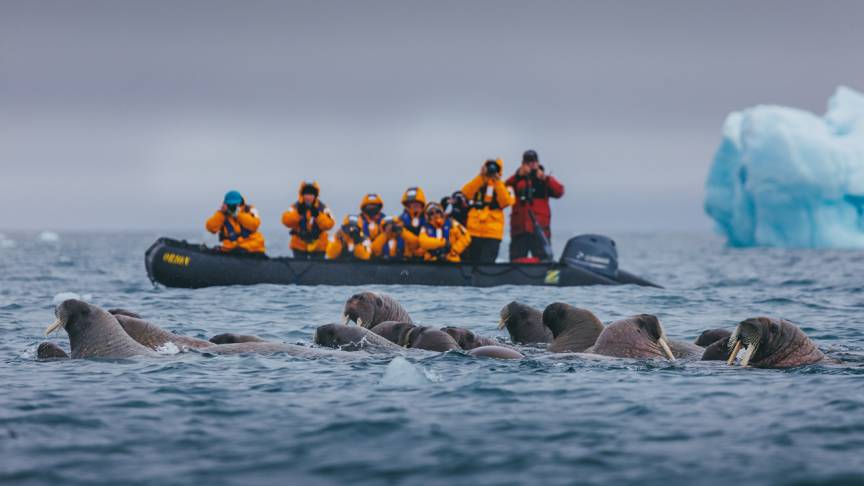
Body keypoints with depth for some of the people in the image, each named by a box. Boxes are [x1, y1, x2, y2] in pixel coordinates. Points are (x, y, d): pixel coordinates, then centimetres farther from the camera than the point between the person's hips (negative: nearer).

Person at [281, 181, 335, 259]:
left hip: (318, 246, 0)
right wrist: (298, 212, -33)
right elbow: (286, 221, -21)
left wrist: (317, 215, -32)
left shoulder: (322, 208, -6)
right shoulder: (296, 207, -6)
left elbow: (329, 224, -20)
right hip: (299, 246, 0)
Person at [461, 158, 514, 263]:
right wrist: (481, 177, -13)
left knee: (486, 263, -12)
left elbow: (506, 201, -12)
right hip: (474, 231, 2)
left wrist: (497, 182, -13)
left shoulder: (503, 186, 9)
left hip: (492, 233, -2)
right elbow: (466, 193, -7)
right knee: (471, 262, 6)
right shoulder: (478, 183, 13)